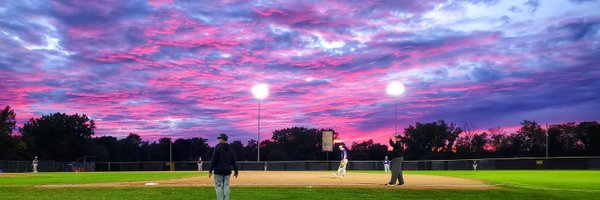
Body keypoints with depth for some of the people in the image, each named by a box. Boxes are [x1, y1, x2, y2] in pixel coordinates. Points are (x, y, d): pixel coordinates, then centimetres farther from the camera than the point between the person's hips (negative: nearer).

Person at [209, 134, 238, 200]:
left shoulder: (218, 147, -6)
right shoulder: (230, 148, 10)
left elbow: (213, 160, -11)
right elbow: (234, 161, 8)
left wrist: (210, 170, -9)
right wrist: (236, 171, 10)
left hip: (219, 170, -5)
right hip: (227, 171, 5)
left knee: (218, 186, -2)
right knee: (226, 186, 8)